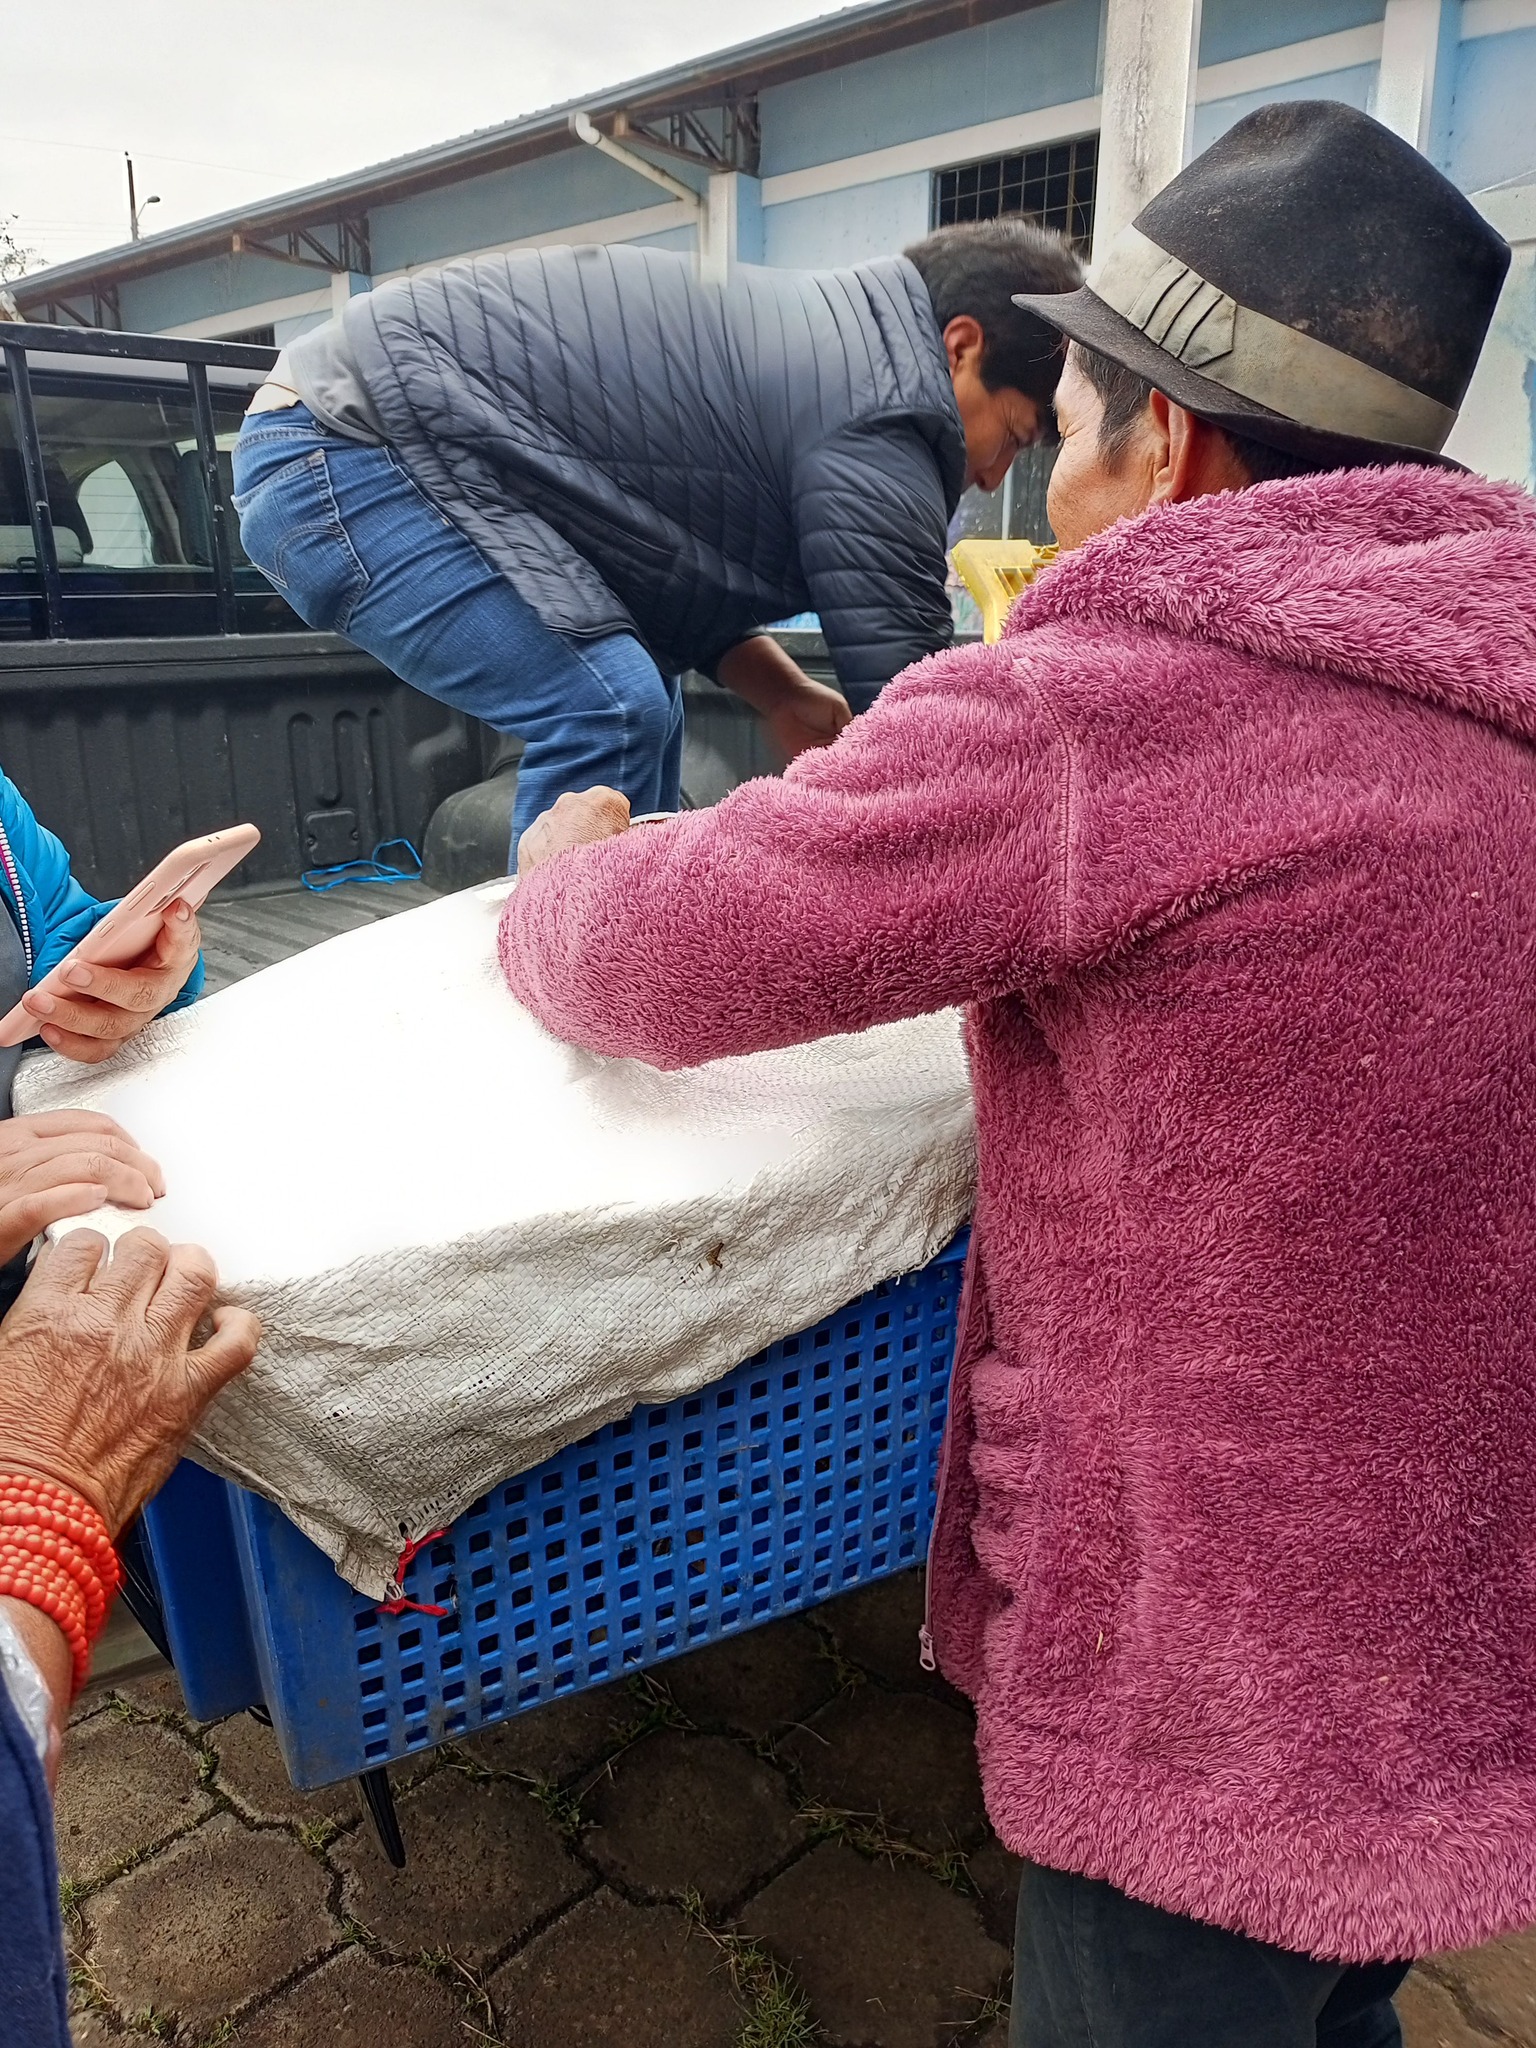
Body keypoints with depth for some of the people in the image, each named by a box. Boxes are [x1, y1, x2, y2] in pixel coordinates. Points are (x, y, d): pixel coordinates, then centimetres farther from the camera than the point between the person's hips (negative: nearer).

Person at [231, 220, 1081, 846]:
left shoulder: (832, 324, 14)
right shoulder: (883, 417, -17)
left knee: (633, 700, 12)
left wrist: (785, 697, 4)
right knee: (608, 713, -20)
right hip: (346, 451, -10)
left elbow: (677, 571, 17)